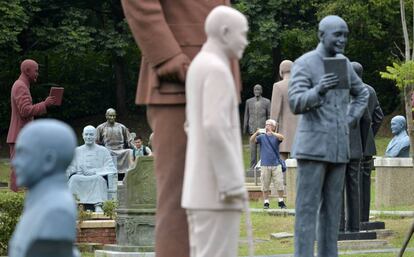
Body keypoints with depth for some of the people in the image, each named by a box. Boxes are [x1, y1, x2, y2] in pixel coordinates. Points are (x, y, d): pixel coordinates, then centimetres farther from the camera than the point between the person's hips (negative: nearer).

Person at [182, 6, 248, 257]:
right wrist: (233, 183, -23)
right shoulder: (216, 69, -14)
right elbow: (215, 128, -24)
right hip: (217, 191, -10)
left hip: (198, 189, 10)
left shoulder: (198, 66, 17)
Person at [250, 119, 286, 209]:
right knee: (265, 185, 2)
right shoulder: (262, 137, 8)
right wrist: (256, 133, -26)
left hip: (276, 164, -1)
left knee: (279, 184, -1)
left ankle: (281, 202, 10)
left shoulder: (276, 136, 5)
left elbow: (281, 137, -17)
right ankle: (266, 202, 9)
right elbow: (252, 140, -6)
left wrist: (272, 133, -32)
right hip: (265, 165, 1)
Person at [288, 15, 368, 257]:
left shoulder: (343, 63, 10)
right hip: (312, 146, -6)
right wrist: (319, 90, -38)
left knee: (332, 208, 7)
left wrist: (350, 121, 10)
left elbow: (362, 94, 26)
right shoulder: (304, 63, -9)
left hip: (338, 147, 6)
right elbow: (296, 104, -20)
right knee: (308, 208, -7)